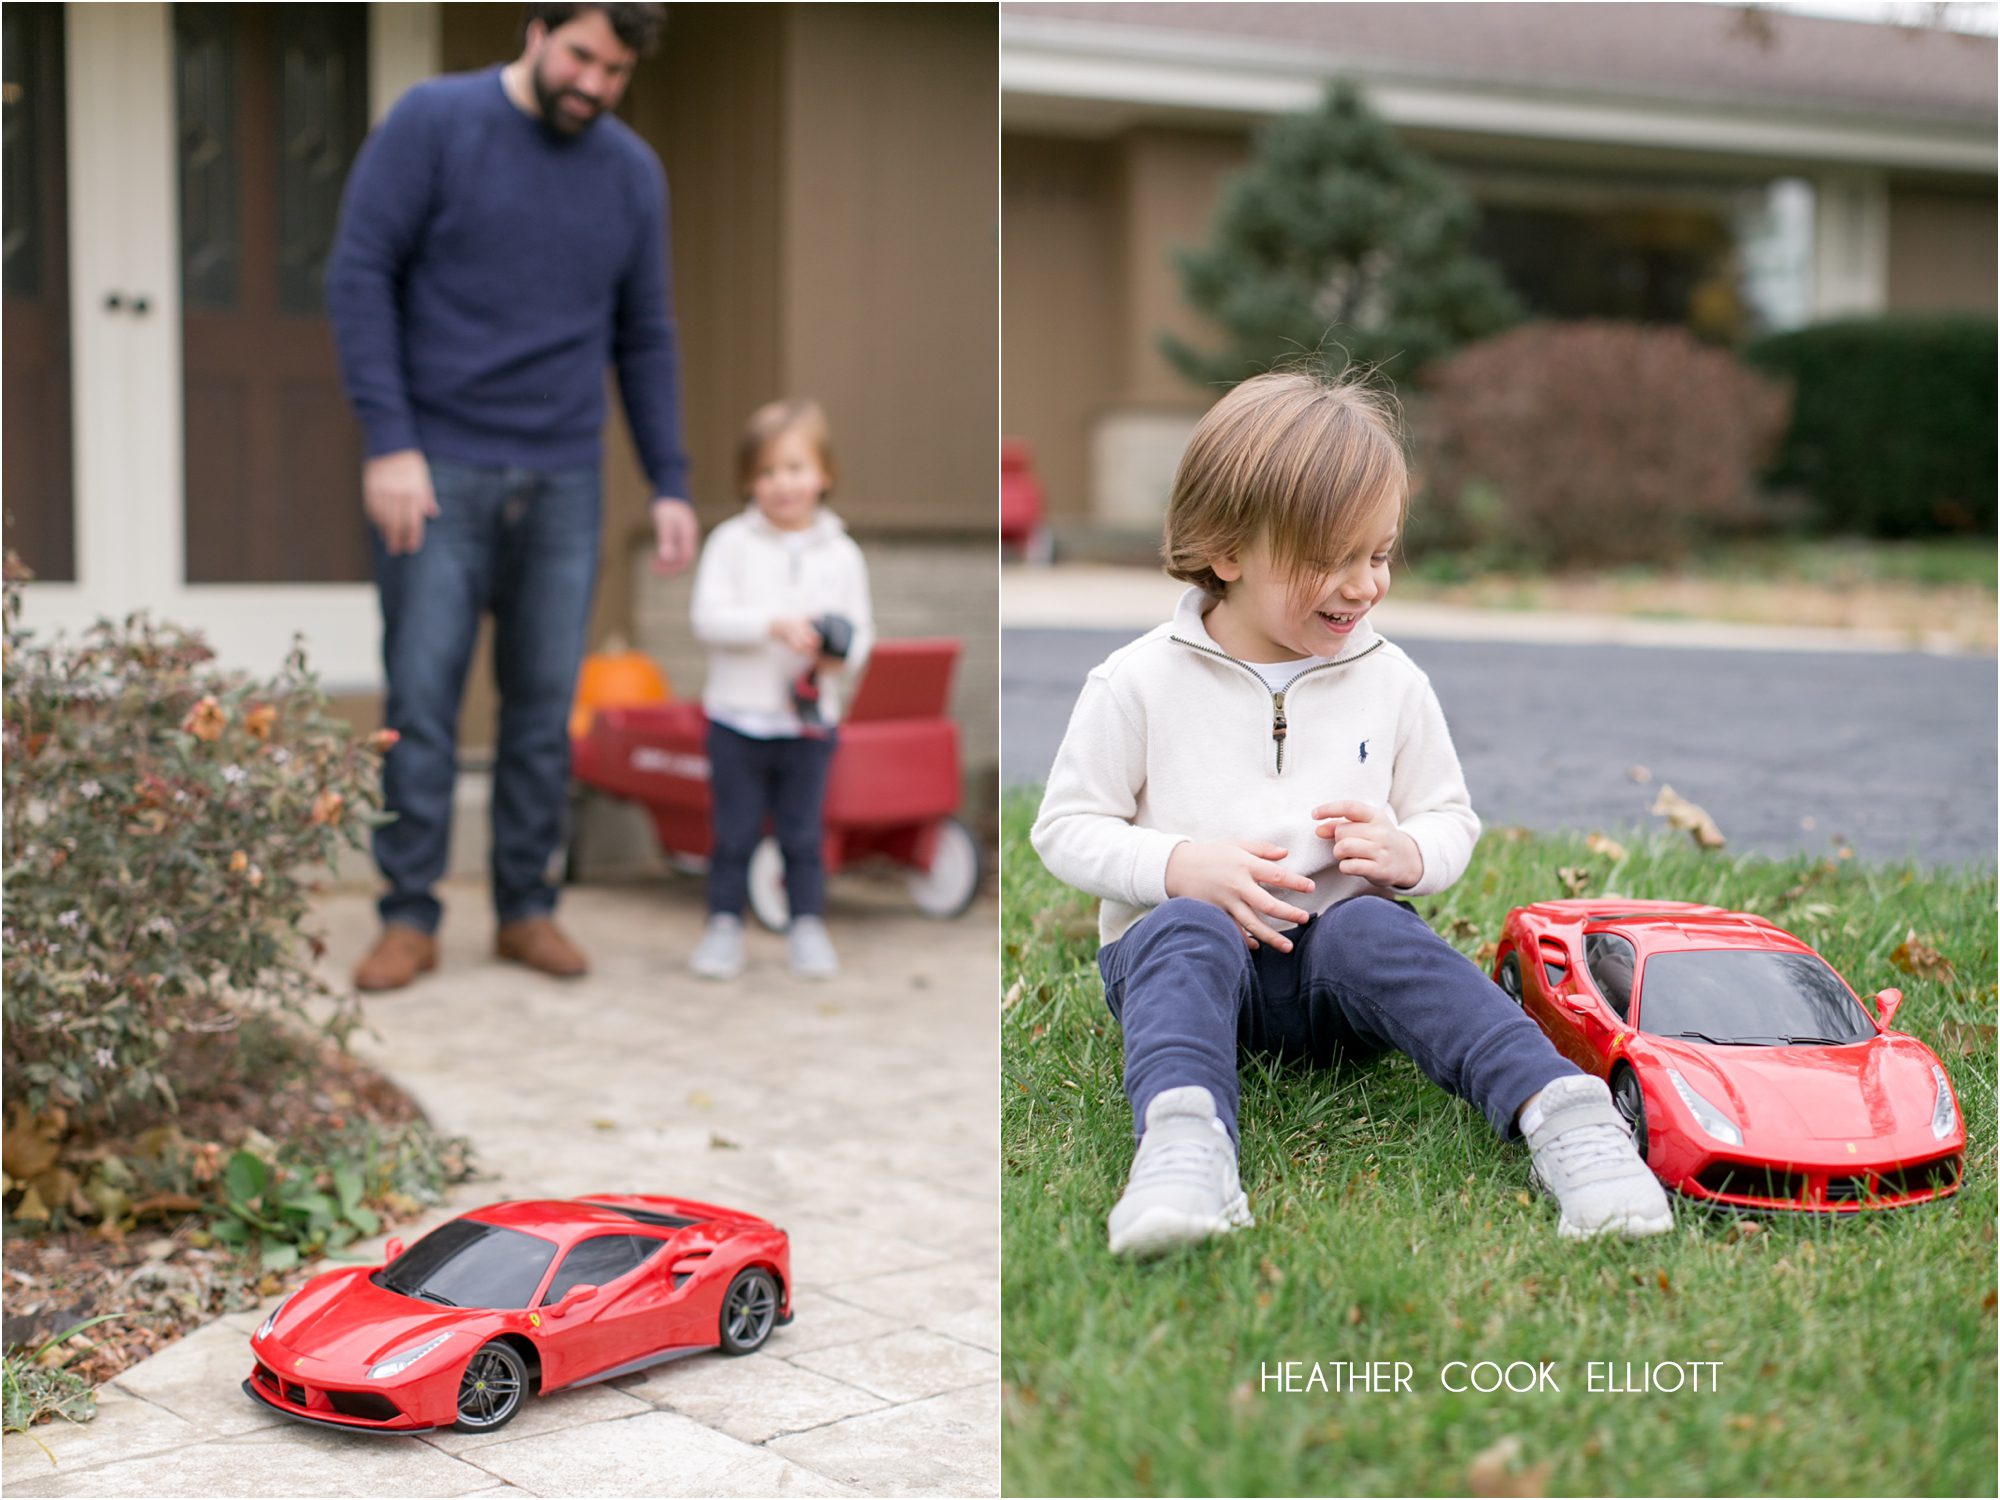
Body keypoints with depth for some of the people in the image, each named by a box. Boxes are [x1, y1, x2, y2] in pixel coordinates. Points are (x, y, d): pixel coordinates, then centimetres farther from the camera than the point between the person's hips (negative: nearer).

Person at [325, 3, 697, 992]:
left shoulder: (633, 174, 8)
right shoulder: (432, 123, -3)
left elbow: (645, 340, 13)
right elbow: (359, 274, -6)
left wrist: (670, 485, 7)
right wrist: (388, 443, -14)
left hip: (562, 480, 3)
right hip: (436, 469, -3)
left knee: (545, 699, 4)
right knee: (422, 694, -2)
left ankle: (526, 907, 16)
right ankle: (409, 918, 7)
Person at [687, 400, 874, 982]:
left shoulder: (841, 553, 3)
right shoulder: (731, 542, -3)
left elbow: (860, 630, 6)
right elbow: (708, 615, -11)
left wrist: (843, 655, -17)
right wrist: (774, 625, -22)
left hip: (810, 721, 1)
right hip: (737, 718, -1)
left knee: (804, 834, 9)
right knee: (733, 832, 6)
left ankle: (807, 926, 20)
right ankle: (725, 924, 18)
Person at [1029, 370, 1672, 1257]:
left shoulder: (1392, 684, 5)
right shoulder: (1139, 684, -4)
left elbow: (1453, 820, 14)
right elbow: (1066, 829, -1)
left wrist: (1408, 853, -10)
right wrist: (1182, 866, -17)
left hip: (1336, 946, 2)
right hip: (1177, 946, -1)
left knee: (1369, 928, -32)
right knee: (1187, 930, -35)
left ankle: (1560, 1112, -47)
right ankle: (1181, 1145, -59)